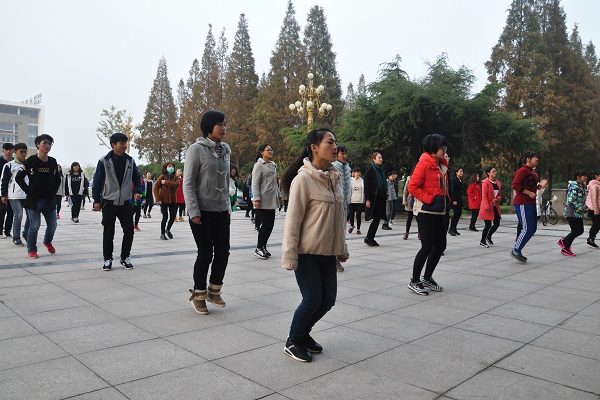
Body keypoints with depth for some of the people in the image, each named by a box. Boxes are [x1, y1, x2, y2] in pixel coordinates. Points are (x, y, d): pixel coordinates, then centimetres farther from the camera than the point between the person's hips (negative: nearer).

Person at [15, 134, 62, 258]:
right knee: (35, 226, -2)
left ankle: (48, 241, 36)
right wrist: (29, 191, -7)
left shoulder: (53, 162, 6)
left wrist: (53, 191, 6)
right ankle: (31, 250, 14)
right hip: (34, 200, -4)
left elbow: (57, 179, 17)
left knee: (52, 225, 7)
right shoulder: (31, 161, -6)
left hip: (49, 200, 4)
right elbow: (19, 178, -4)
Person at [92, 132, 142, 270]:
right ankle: (107, 259, 18)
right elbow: (97, 181, -1)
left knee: (129, 231, 2)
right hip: (109, 203, -3)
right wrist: (96, 199, -2)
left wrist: (137, 191, -2)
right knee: (108, 233, 5)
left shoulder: (130, 161, 5)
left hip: (125, 203, 3)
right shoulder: (104, 161, -5)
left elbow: (137, 178, 14)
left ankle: (125, 257, 18)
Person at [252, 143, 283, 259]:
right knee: (266, 224, -8)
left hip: (272, 201, 7)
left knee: (270, 224, 6)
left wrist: (279, 196, 20)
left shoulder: (273, 165, 17)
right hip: (263, 201, -7)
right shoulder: (259, 165, -5)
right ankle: (259, 248, 5)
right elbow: (255, 183, -11)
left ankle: (263, 246, 18)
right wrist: (256, 199, -18)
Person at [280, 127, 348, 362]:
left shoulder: (335, 177, 7)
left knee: (328, 299, 10)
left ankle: (303, 333, 33)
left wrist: (342, 248, 16)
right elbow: (293, 220, -15)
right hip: (306, 253, -7)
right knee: (312, 300, -1)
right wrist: (289, 256, -15)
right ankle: (293, 342, 23)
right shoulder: (303, 179, -15)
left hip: (327, 252, 7)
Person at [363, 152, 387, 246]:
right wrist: (367, 199, -16)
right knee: (376, 219, -8)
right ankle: (368, 238, 4)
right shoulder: (370, 170, -6)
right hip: (373, 198, -7)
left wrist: (385, 196, 13)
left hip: (381, 198, 7)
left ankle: (370, 238, 12)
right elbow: (366, 186, -10)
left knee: (377, 219, 5)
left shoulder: (381, 170, 15)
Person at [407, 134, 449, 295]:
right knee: (427, 247, -8)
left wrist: (446, 199, 11)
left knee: (440, 246, 10)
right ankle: (414, 281, 7)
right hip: (425, 211, -9)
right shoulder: (424, 164, -12)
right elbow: (412, 187, -17)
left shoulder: (442, 165, 14)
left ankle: (427, 278, 26)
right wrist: (430, 199, -19)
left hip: (439, 212, 9)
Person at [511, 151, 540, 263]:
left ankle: (517, 250, 17)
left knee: (532, 228, 11)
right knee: (528, 229, -11)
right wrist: (529, 193, -21)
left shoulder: (532, 172, 20)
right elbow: (515, 185, -20)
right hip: (522, 203, -10)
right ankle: (516, 251, -1)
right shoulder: (523, 170, -11)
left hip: (530, 203, 10)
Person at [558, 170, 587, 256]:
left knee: (580, 231, 12)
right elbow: (571, 201, -25)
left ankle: (563, 241, 27)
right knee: (575, 231, -3)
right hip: (572, 213, -9)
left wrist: (585, 208, 7)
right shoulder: (574, 187, -18)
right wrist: (583, 208, -21)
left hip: (578, 213, 10)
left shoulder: (582, 187, 12)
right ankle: (565, 249, 10)